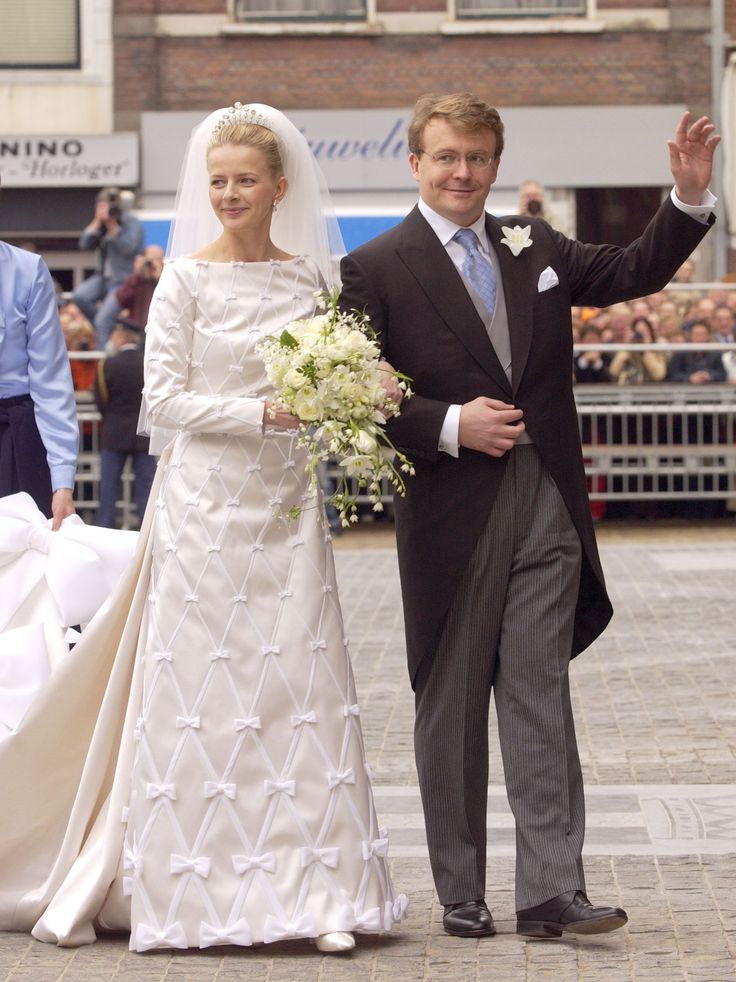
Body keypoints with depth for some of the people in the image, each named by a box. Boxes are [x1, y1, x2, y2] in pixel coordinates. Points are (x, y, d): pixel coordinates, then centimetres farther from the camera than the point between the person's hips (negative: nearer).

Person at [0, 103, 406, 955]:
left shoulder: (310, 277, 8)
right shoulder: (188, 279, -3)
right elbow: (162, 399, -7)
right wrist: (263, 413, -15)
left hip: (287, 502, 3)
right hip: (206, 501, -3)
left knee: (298, 685, 0)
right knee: (202, 685, -2)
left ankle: (311, 893, 3)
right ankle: (201, 892, 7)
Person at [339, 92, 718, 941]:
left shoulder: (534, 247, 12)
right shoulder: (375, 269, -2)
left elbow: (633, 273, 20)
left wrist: (689, 198, 7)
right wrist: (450, 425, -16)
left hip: (547, 515, 3)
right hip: (450, 519, -3)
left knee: (541, 699, -2)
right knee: (451, 706, 7)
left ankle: (550, 891, -3)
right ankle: (461, 894, 16)